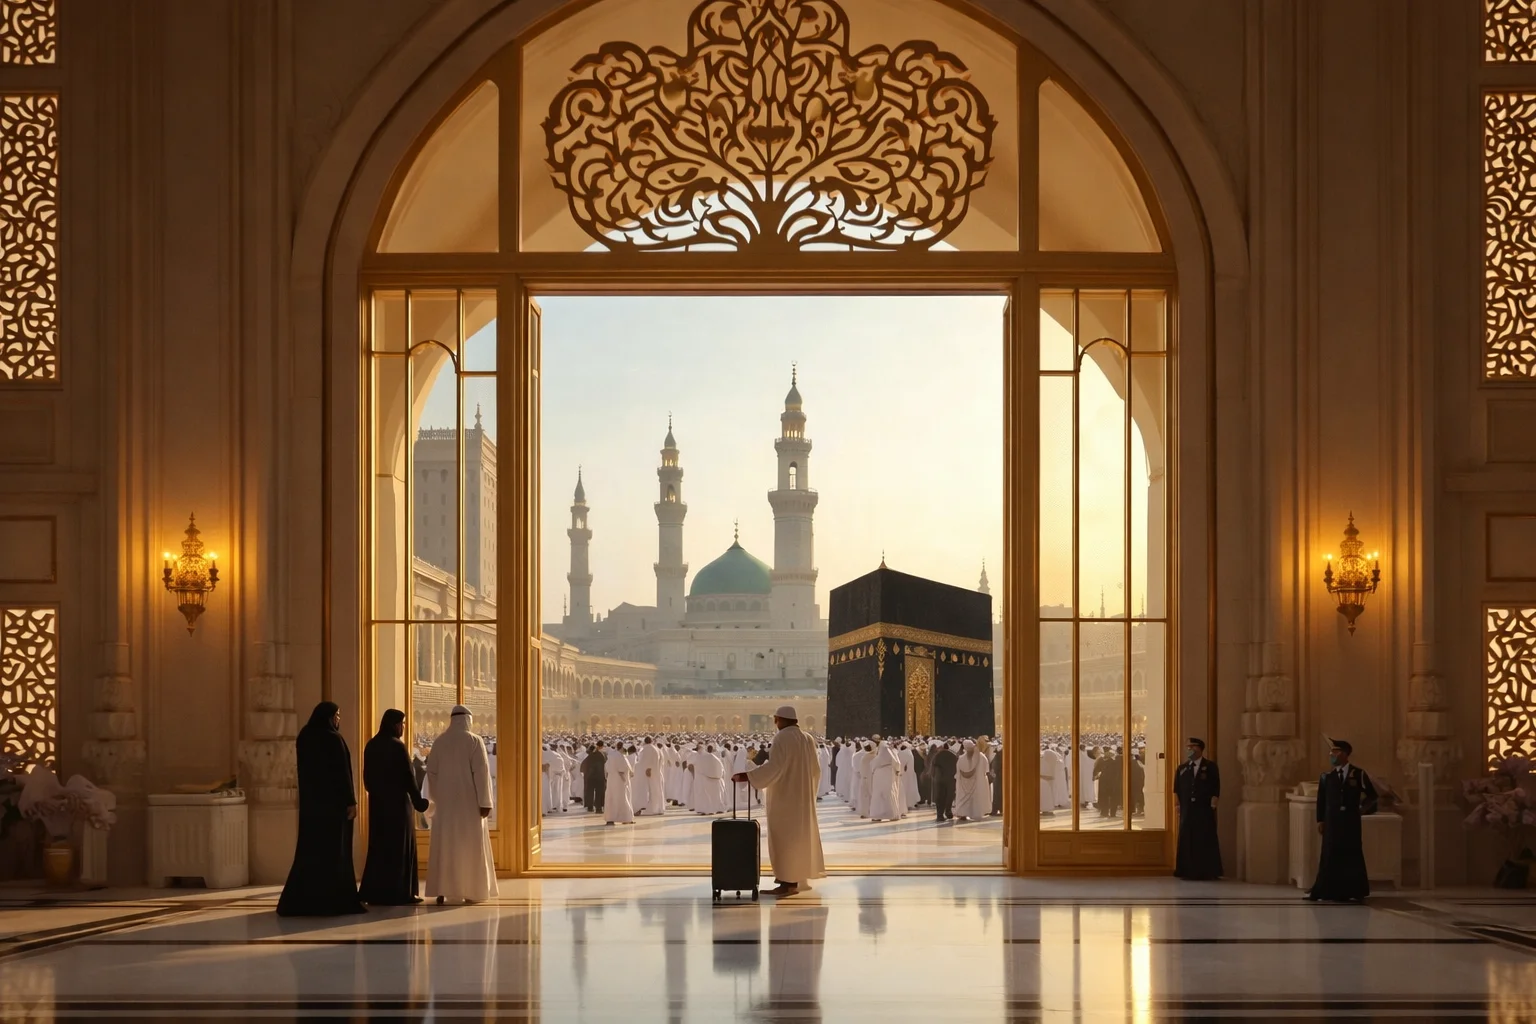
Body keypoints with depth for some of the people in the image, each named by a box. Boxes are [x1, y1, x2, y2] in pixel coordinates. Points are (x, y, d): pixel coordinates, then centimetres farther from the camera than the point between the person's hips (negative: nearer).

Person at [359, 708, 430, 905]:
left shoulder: (371, 745, 6)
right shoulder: (397, 746, -15)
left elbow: (367, 776, 13)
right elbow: (408, 776, -14)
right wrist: (418, 800, -6)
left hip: (377, 801, 7)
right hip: (397, 801, -7)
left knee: (379, 845, 11)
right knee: (400, 845, 0)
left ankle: (374, 892, 10)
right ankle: (399, 893, 0)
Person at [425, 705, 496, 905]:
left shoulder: (439, 742, 4)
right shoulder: (474, 741, -8)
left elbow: (431, 772, 7)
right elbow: (481, 772, -13)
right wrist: (485, 802, -11)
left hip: (445, 801, 3)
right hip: (468, 801, -3)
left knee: (444, 845, 7)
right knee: (470, 845, 3)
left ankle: (442, 891, 4)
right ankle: (471, 892, 3)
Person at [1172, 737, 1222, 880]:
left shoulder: (1210, 767, 3)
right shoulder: (1181, 769, 14)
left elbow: (1216, 789, -1)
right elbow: (1176, 789, 13)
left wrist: (1212, 805, -10)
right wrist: (1177, 804, 2)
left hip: (1204, 811, -3)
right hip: (1187, 810, 3)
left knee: (1205, 841, -1)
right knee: (1187, 840, 1)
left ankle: (1205, 872, 3)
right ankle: (1187, 871, 5)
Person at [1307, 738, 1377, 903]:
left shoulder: (1358, 775, 1)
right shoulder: (1327, 776, 7)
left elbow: (1371, 795, 10)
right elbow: (1321, 800, 7)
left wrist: (1363, 809, 2)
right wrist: (1320, 820, 3)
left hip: (1351, 821, -1)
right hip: (1332, 821, 1)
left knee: (1352, 855, 3)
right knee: (1331, 855, 0)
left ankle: (1355, 892, 10)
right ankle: (1332, 892, 3)